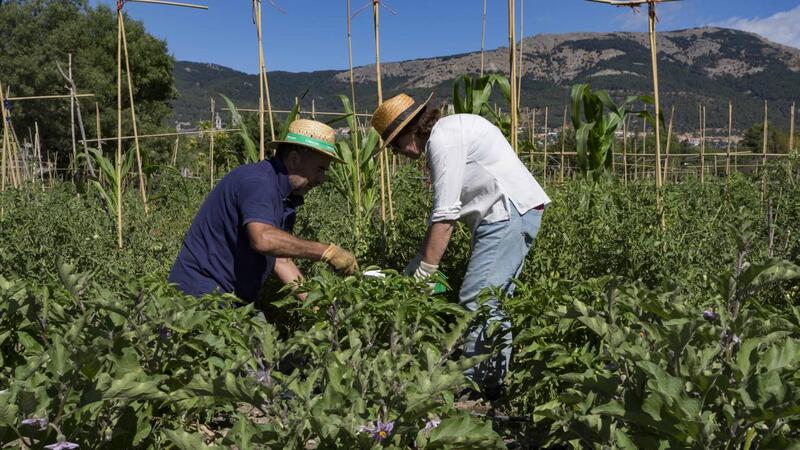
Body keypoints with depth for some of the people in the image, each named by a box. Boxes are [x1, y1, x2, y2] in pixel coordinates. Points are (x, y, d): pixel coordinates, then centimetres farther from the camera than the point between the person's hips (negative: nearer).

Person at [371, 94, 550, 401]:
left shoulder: (443, 137, -10)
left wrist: (425, 269, -10)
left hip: (510, 212, -10)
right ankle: (492, 383, 17)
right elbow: (444, 211, 19)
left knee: (477, 299, -12)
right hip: (515, 214, 10)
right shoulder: (450, 132, 20)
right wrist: (418, 260, 17)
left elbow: (445, 214, -15)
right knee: (493, 300, 11)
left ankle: (473, 385, -6)